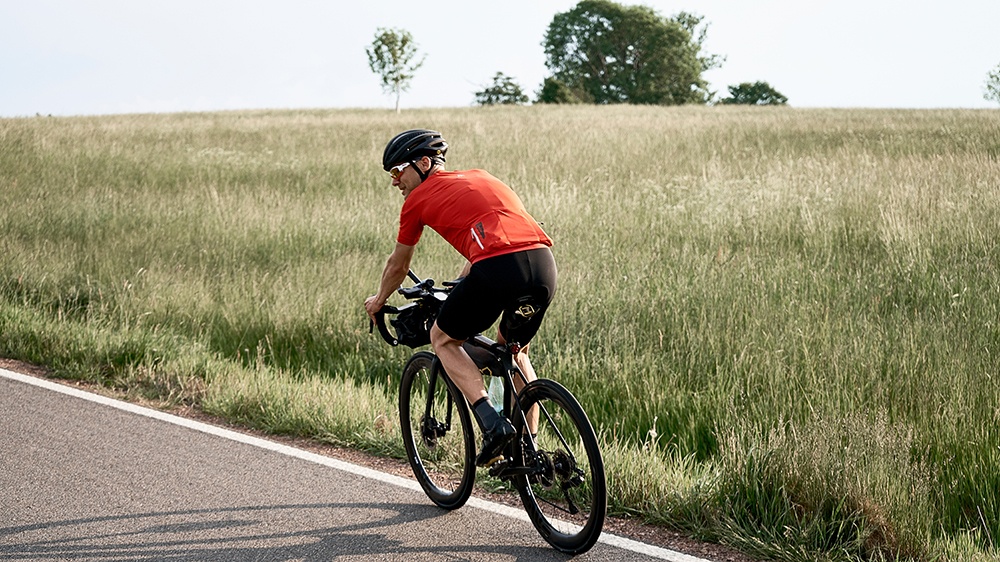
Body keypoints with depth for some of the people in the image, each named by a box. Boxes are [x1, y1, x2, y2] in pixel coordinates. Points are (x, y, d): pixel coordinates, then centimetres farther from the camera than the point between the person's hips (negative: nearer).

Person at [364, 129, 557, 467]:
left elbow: (398, 265, 30)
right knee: (514, 349, 30)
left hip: (497, 269, -6)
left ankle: (492, 422, -2)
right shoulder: (479, 178, 32)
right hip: (544, 264, 6)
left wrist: (379, 300, 49)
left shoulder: (418, 199, 16)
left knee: (443, 340, 18)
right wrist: (459, 286, 61)